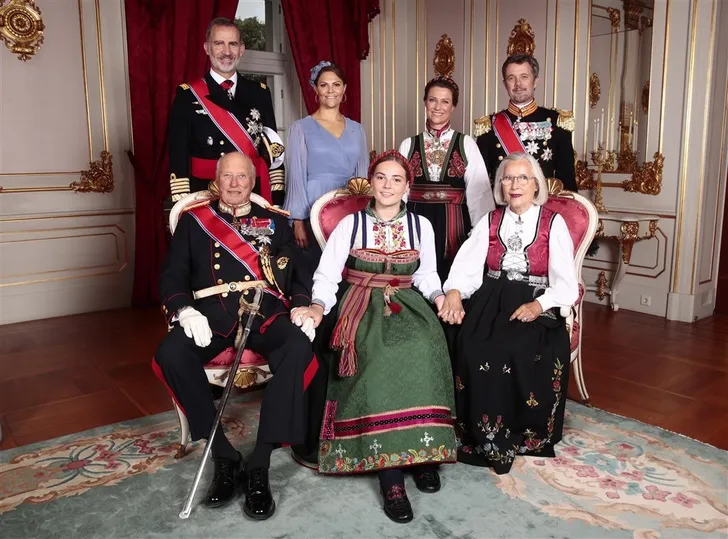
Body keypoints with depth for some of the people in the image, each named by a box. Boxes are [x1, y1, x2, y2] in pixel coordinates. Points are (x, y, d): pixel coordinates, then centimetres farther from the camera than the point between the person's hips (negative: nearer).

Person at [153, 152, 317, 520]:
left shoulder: (275, 221, 20)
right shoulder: (193, 220, 17)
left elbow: (299, 274, 13)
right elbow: (172, 276, 9)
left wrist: (303, 309, -8)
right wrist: (186, 311, -12)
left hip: (265, 314, 0)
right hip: (212, 315, 0)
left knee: (299, 348, -32)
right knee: (169, 354, -30)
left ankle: (258, 465, -22)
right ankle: (225, 458, -14)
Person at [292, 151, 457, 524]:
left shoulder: (421, 225, 11)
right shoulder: (350, 224, 4)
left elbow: (426, 274, 16)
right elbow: (326, 275, -1)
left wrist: (439, 297, -5)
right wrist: (318, 306, -20)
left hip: (407, 304, 2)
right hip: (362, 307, -2)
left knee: (421, 350, -32)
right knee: (382, 357, -32)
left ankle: (423, 448, -17)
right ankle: (390, 468, -26)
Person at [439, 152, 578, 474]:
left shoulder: (553, 223, 5)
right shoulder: (489, 222, 13)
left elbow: (566, 284, -2)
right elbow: (467, 266, 0)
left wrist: (538, 305, -21)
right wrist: (454, 292, -22)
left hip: (535, 307, -2)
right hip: (491, 303, 2)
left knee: (522, 352, -30)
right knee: (473, 348, -26)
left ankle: (521, 434, -8)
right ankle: (485, 435, -10)